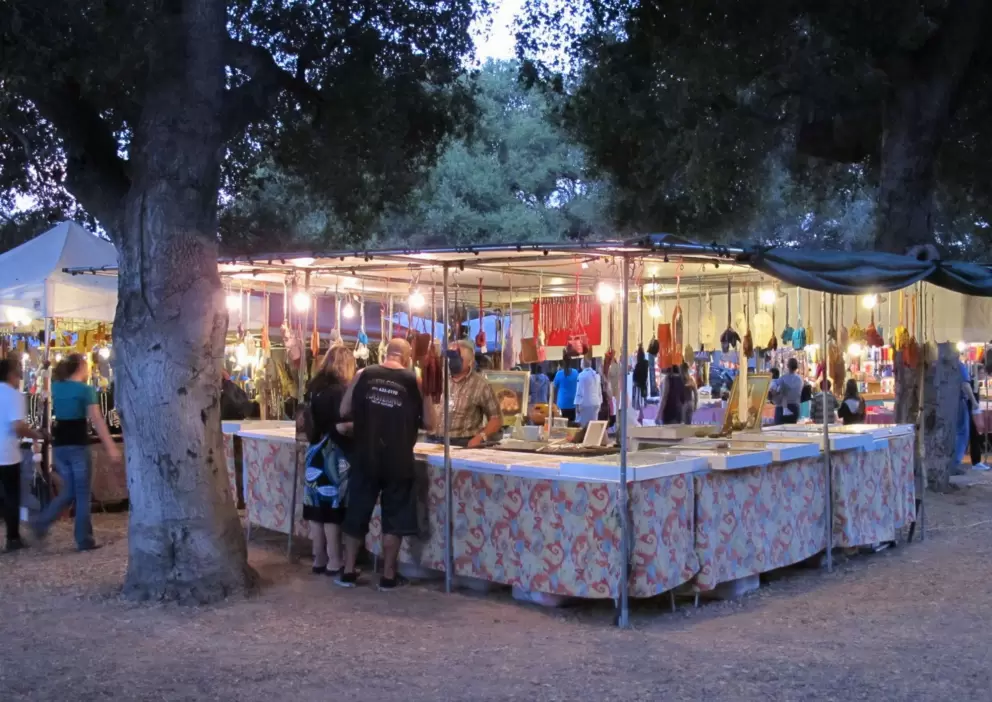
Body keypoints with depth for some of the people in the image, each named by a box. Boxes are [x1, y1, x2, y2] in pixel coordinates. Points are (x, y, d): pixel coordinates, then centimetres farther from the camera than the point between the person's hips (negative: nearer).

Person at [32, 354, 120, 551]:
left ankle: (41, 522, 7)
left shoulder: (56, 387, 8)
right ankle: (84, 540, 5)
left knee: (68, 491, 19)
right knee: (83, 494, 2)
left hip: (60, 445, 6)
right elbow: (97, 420, -18)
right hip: (78, 446, -6)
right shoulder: (85, 389, -10)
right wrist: (111, 447, -20)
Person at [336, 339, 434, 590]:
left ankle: (348, 572, 20)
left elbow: (344, 411, 4)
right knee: (394, 518, 9)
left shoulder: (363, 375, 0)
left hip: (365, 458, 2)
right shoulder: (415, 381, -3)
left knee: (356, 514, 13)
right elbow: (428, 423, -1)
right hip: (398, 461, -2)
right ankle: (388, 576, 15)